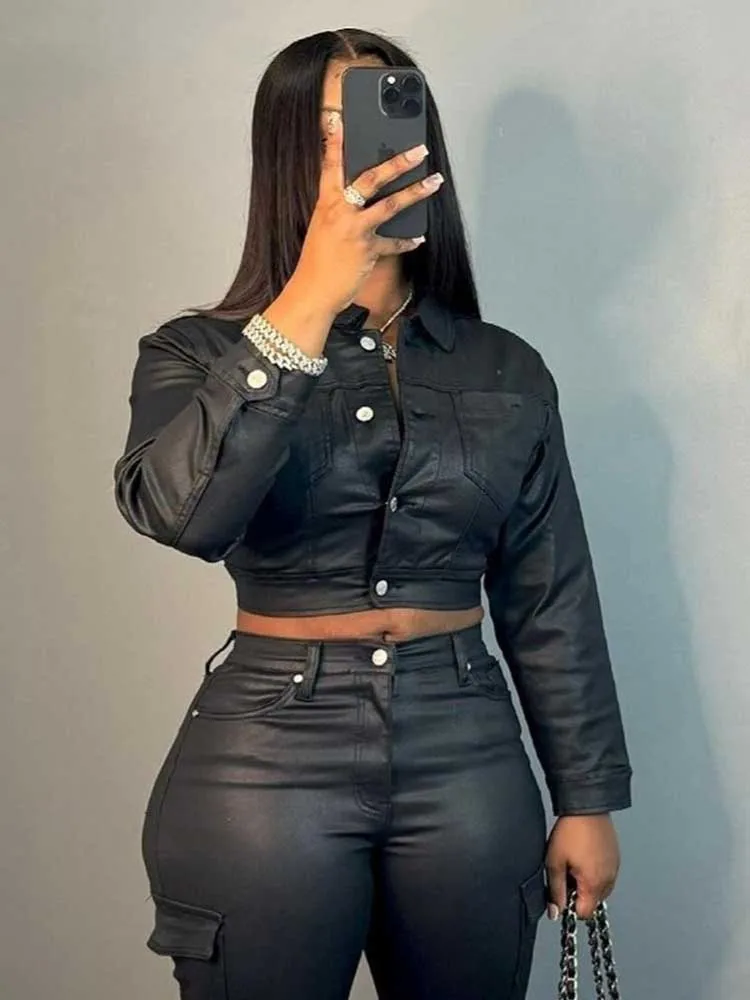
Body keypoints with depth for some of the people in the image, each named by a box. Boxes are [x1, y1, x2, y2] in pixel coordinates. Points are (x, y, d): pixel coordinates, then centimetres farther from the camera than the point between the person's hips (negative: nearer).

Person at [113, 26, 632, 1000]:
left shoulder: (507, 371, 4)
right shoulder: (198, 353, -3)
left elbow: (551, 603, 7)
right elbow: (182, 512, -24)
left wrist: (589, 798, 7)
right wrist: (309, 304, -27)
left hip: (467, 759, 3)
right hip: (268, 758, -2)